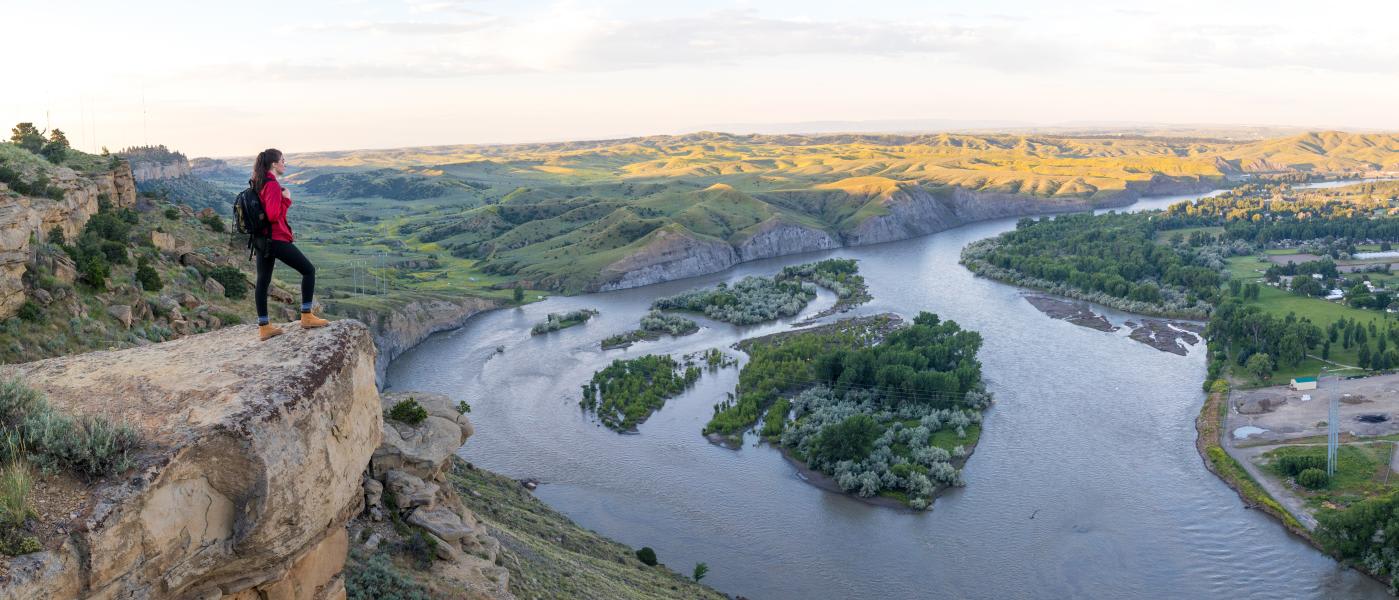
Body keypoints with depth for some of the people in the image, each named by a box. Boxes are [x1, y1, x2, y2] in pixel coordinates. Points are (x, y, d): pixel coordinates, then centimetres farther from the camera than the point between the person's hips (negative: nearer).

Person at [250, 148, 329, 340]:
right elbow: (273, 215, -23)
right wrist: (286, 200, -11)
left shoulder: (258, 184, 11)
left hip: (261, 239, 9)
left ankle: (263, 327, 13)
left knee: (263, 281, 9)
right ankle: (306, 317, 3)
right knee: (308, 270, 3)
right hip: (277, 238, -9)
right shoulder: (273, 185, -17)